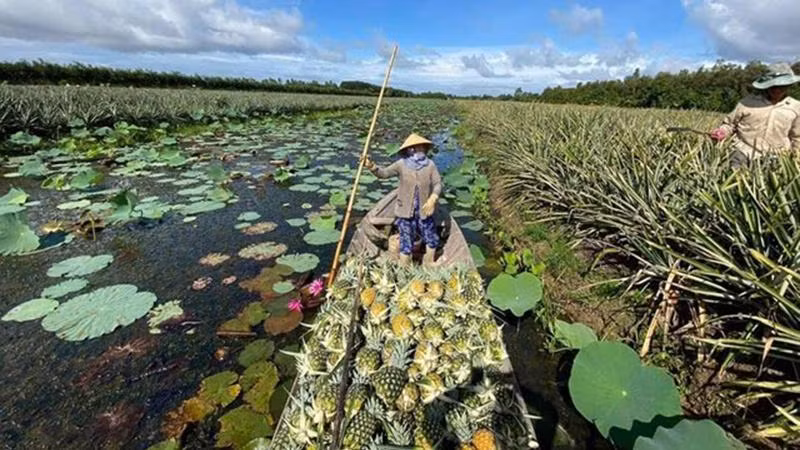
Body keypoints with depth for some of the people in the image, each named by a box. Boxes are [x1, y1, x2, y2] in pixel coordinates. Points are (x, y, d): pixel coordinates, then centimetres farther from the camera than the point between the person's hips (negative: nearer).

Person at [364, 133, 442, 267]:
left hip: (424, 211, 2)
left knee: (432, 239, 15)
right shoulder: (401, 164, -7)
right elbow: (384, 173, -11)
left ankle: (428, 266, 40)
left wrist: (432, 199, -22)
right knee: (406, 242, 4)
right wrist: (372, 167, -31)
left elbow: (438, 184, -5)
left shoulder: (430, 165, -5)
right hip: (405, 211, -2)